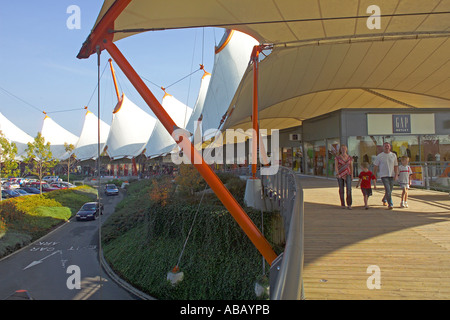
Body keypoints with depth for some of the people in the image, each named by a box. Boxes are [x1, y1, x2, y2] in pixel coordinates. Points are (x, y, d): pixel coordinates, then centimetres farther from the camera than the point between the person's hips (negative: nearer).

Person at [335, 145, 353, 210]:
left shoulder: (349, 157, 5)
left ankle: (349, 205, -13)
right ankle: (342, 204, 15)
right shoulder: (337, 157, -3)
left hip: (348, 174, 1)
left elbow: (351, 166, 7)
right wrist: (338, 174, -19)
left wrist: (352, 174, -3)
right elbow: (336, 166, -8)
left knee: (349, 188, -14)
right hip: (340, 174, -1)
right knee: (341, 189, 4)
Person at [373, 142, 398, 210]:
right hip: (384, 175, -3)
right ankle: (390, 204, -8)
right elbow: (375, 166, 4)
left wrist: (396, 175, -3)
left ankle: (384, 200, 39)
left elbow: (396, 166, 8)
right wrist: (375, 176, 4)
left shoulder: (394, 155, 7)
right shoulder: (379, 156, -1)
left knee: (389, 191, 12)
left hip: (392, 175, 4)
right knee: (388, 190, -14)